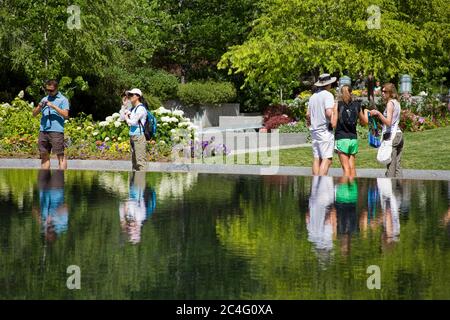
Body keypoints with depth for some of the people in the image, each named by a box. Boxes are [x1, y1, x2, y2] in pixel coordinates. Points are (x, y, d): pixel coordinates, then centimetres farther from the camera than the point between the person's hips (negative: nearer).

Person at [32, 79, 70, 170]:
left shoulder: (63, 100, 4)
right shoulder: (44, 99, 20)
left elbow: (65, 115, -9)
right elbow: (34, 114, 18)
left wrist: (53, 106, -14)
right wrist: (39, 107, -2)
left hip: (56, 131, -6)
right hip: (43, 131, 6)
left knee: (60, 155, -7)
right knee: (44, 155, 5)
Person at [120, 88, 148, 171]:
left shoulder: (141, 108, -11)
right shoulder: (132, 108, 15)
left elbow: (133, 122, -16)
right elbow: (122, 117, 20)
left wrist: (127, 119, 4)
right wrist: (124, 105, 12)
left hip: (139, 136, -9)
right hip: (132, 136, 9)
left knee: (140, 160, -12)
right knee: (134, 160, 11)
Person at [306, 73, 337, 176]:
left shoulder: (313, 96, 14)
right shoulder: (328, 95, -9)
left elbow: (308, 114, 19)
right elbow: (329, 113, -21)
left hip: (314, 130, 8)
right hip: (325, 130, -8)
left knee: (317, 158, 9)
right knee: (327, 159, -9)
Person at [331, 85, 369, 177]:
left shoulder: (337, 105, -4)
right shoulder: (357, 105, 5)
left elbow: (334, 124, -7)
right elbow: (365, 122, 17)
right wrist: (365, 112, 36)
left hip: (341, 139, -3)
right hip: (353, 138, 3)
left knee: (346, 168, -5)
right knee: (352, 167, 8)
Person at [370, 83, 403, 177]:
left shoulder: (390, 103, -9)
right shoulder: (397, 103, 17)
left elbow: (388, 122, -19)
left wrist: (378, 113, -26)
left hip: (391, 135, -9)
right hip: (399, 134, 9)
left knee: (391, 167, -10)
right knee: (397, 167, 8)